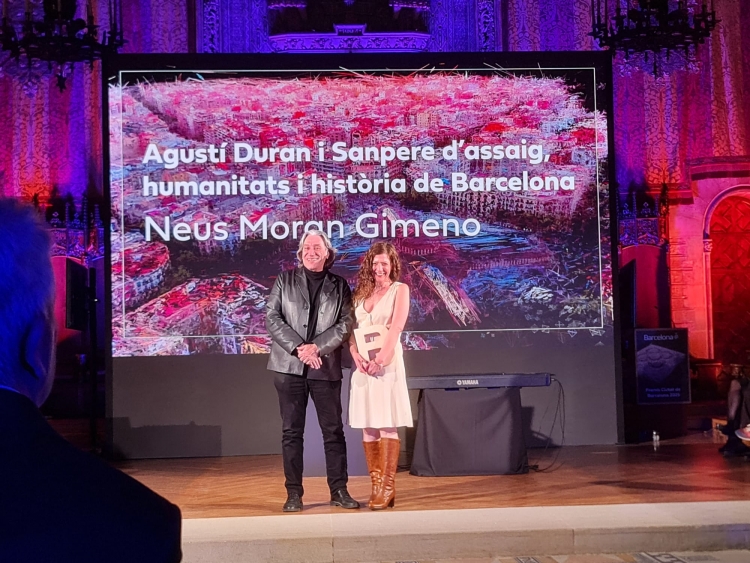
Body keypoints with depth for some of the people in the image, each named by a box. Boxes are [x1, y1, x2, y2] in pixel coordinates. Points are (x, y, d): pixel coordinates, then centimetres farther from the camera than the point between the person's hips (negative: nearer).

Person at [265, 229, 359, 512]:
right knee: (292, 431, 2)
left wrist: (317, 347, -13)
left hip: (326, 367, 1)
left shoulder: (339, 285, 10)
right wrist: (298, 348, -11)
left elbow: (346, 322, 0)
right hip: (290, 365, 0)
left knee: (334, 430, 2)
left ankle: (339, 490, 9)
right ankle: (294, 493, 6)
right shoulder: (285, 280, 9)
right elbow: (272, 317, 0)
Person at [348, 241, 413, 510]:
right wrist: (356, 354, -8)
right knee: (367, 425, 3)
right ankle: (375, 485, 8)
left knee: (387, 425, -6)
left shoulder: (400, 289, 2)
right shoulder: (361, 292, 14)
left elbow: (396, 327, -9)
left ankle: (388, 487, -5)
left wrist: (380, 358, -19)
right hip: (363, 363, 5)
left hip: (387, 362, -5)